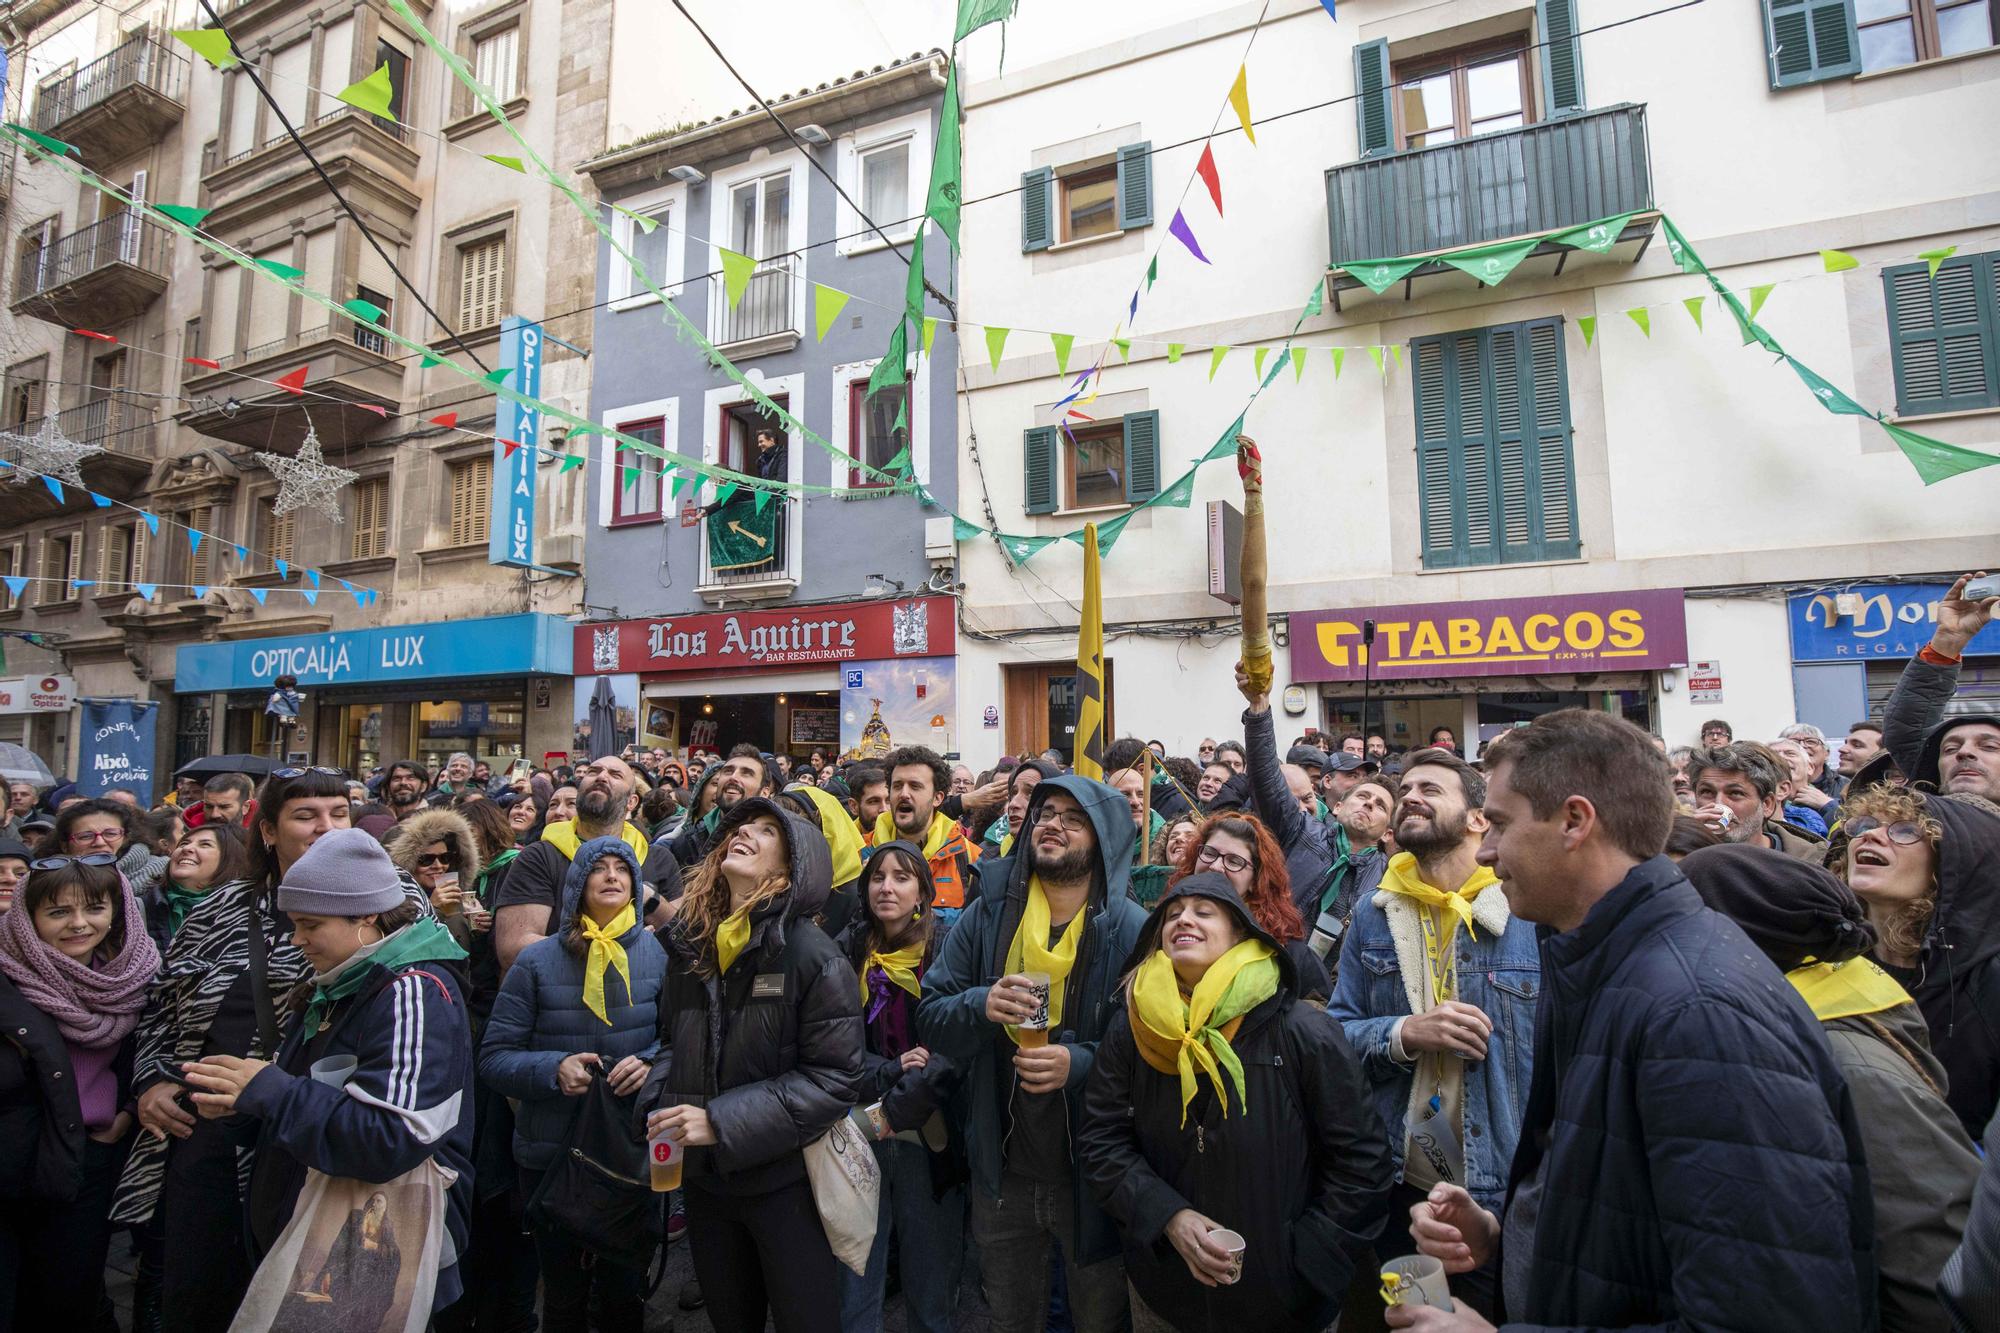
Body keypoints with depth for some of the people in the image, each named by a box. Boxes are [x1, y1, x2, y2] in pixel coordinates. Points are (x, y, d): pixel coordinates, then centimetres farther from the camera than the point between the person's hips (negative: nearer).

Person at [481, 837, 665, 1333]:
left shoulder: (658, 953, -6)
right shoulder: (537, 961, -8)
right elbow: (494, 1057, -6)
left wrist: (651, 1063, -22)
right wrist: (552, 1069, -23)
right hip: (551, 1155, 0)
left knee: (625, 1292, 18)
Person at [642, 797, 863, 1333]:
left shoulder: (811, 956, -17)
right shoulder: (689, 946, 1)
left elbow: (835, 1077, -19)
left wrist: (722, 1123, -22)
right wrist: (662, 1100, -5)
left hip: (784, 1179, -5)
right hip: (703, 1177, 6)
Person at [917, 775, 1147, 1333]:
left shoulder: (1130, 929, -13)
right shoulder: (988, 914, -4)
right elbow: (929, 1018, -5)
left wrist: (1081, 1063, -29)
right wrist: (981, 1005, -25)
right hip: (1002, 1169, 3)